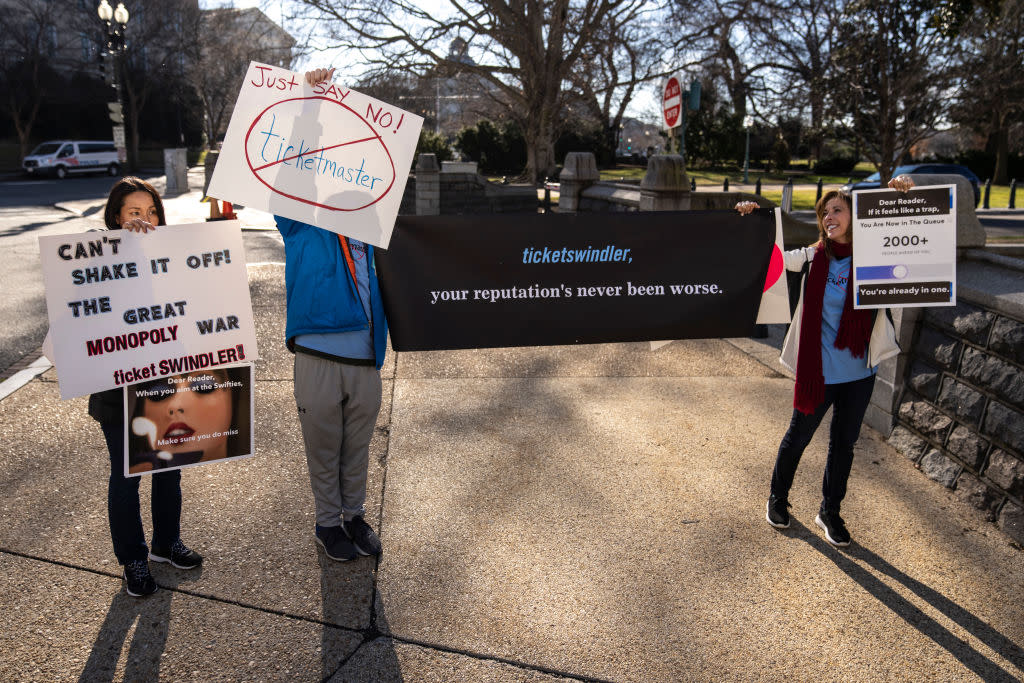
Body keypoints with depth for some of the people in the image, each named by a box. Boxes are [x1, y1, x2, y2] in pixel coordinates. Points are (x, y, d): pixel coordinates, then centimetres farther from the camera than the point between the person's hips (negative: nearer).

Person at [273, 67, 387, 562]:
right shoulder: (300, 223, -3)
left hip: (365, 358, 4)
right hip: (318, 356, -4)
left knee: (358, 445, 16)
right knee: (324, 447, 10)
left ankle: (355, 515, 33)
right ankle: (328, 522, 27)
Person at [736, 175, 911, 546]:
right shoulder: (813, 258, -7)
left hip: (860, 372, 2)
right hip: (818, 371, -2)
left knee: (844, 443, 16)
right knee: (798, 437, 15)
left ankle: (830, 510, 35)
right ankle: (777, 499, 37)